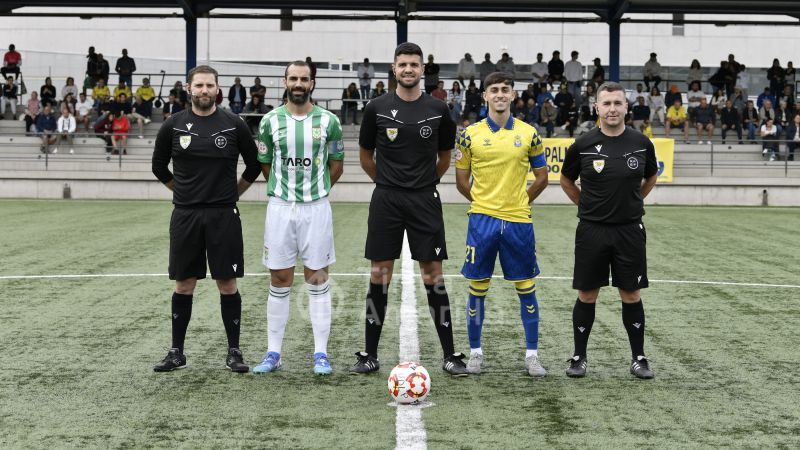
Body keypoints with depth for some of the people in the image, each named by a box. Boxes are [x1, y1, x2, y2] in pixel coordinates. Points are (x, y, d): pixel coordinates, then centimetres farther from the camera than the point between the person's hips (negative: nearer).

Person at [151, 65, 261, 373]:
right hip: (185, 216, 1)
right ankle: (176, 352, 14)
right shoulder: (173, 125, 1)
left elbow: (253, 165, 10)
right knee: (184, 283, 6)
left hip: (224, 215, -1)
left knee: (227, 283, 1)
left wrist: (232, 193, 10)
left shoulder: (233, 125, -1)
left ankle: (234, 351, 10)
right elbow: (159, 166, 14)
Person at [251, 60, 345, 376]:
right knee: (279, 282, 5)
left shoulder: (328, 121, 0)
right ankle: (273, 353, 12)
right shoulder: (270, 121, 2)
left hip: (316, 208, -1)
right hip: (280, 207, 1)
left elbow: (337, 163, 11)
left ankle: (321, 354, 7)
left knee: (317, 280, 3)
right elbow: (265, 165, 12)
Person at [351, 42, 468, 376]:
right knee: (379, 275, 3)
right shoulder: (377, 108, 0)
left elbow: (445, 157, 15)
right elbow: (365, 156, 12)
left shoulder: (438, 110, 1)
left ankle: (449, 355, 6)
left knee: (433, 275, 0)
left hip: (425, 201, 0)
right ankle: (370, 355, 10)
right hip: (386, 201, 0)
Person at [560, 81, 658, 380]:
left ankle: (638, 357, 15)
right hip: (592, 230, -1)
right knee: (587, 295, 5)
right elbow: (566, 180, 12)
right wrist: (587, 205, 9)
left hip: (630, 230, 1)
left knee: (631, 294, 6)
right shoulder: (582, 145, -5)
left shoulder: (642, 143, -2)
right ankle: (579, 356, 16)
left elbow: (651, 177, 18)